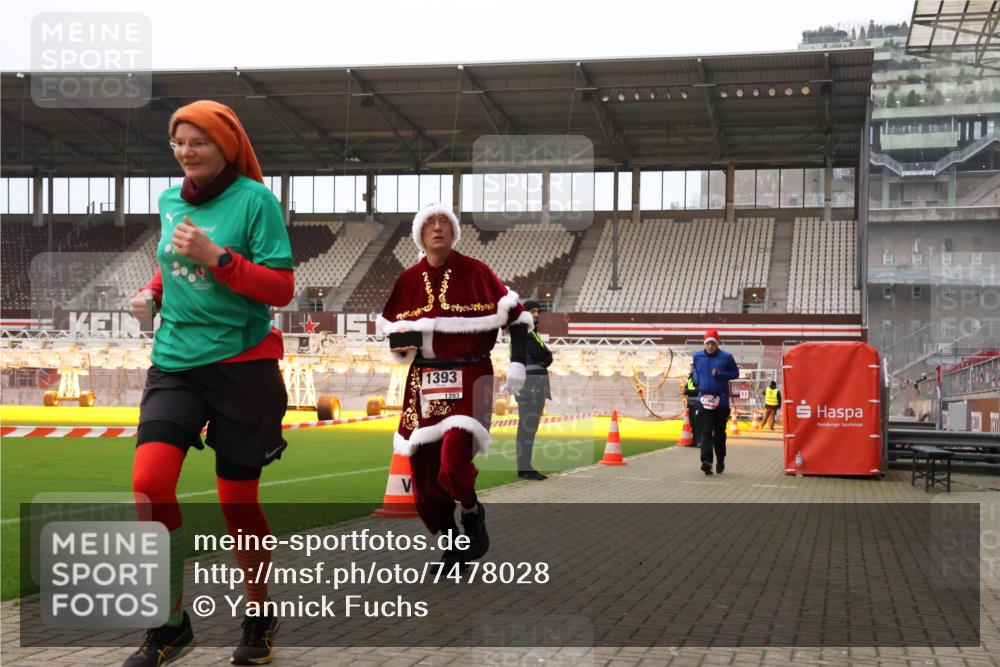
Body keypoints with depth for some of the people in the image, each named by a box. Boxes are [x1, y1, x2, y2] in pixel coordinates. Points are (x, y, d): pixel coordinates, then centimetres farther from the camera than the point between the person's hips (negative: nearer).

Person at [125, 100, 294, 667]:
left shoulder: (255, 199, -8)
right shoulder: (170, 201, 10)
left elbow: (281, 288, -12)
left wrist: (217, 258, -22)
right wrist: (153, 293, 7)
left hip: (242, 363, -4)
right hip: (175, 362, 4)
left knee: (238, 500, 4)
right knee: (149, 483, -13)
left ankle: (261, 616, 29)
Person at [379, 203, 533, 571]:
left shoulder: (475, 273, -3)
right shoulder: (408, 281, 6)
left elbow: (515, 316, 1)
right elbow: (390, 331, 13)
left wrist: (518, 362, -8)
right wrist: (408, 335, -9)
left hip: (469, 378, -4)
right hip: (423, 383, 4)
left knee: (453, 463, -19)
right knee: (423, 472, 3)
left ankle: (473, 514, 14)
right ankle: (452, 546, 23)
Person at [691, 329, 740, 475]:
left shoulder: (726, 357, -3)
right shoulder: (698, 356, 6)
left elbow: (735, 373, 1)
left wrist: (721, 374, -14)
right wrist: (696, 380, 5)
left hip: (721, 400, -1)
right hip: (704, 400, 1)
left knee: (720, 433, 11)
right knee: (705, 432, -12)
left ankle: (720, 460, 28)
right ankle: (707, 462, -20)